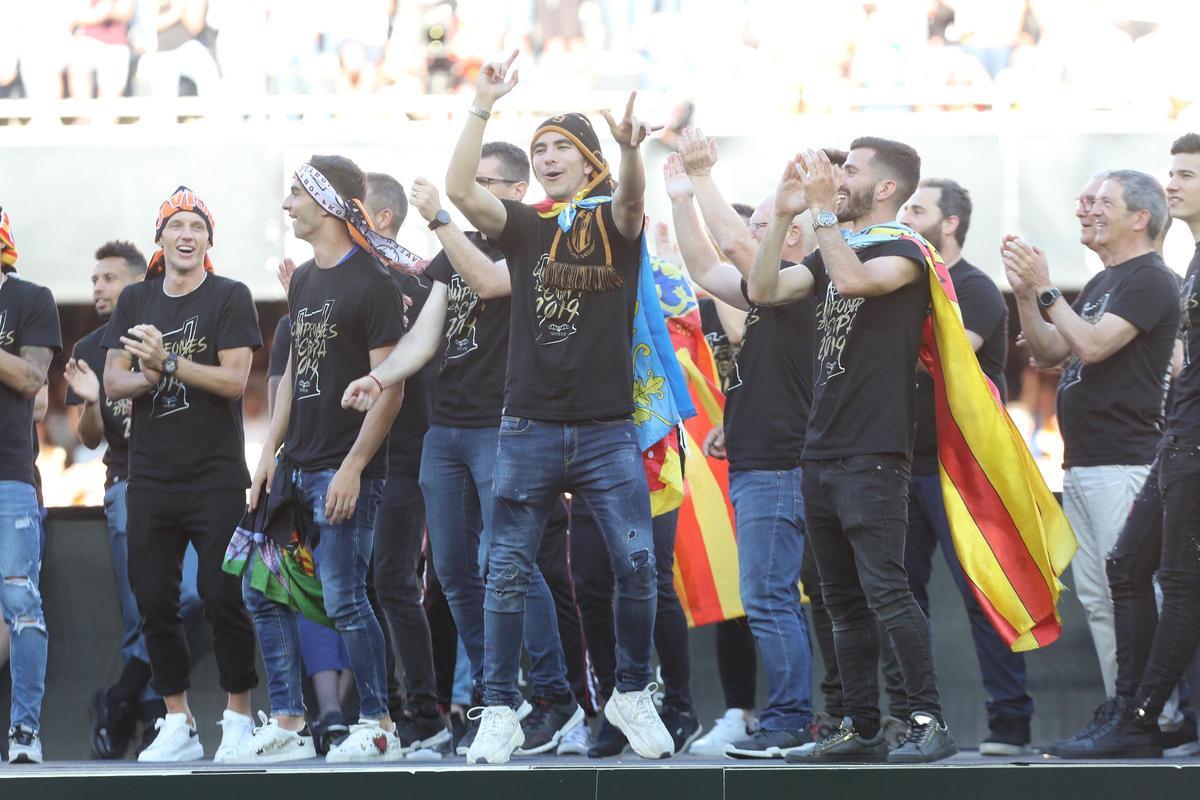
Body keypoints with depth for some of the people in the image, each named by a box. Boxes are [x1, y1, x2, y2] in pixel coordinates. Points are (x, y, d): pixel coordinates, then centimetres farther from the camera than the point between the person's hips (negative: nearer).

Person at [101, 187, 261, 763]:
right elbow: (113, 384, 7)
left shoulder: (230, 298, -1)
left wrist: (166, 361, -21)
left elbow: (234, 379, -12)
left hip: (216, 477, -5)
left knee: (222, 597, -7)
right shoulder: (135, 301, 12)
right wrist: (148, 376, -14)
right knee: (153, 601, 4)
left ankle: (238, 719, 1)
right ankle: (178, 725, 12)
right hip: (150, 475, 5)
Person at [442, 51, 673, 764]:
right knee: (507, 572, 1)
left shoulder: (616, 223, 4)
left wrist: (630, 150, -42)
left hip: (608, 431, -2)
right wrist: (483, 108, -17)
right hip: (530, 430, 2)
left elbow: (632, 198, -20)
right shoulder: (525, 227, 8)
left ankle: (634, 694, 11)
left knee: (637, 564, -7)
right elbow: (460, 190, -8)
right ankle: (500, 713, 7)